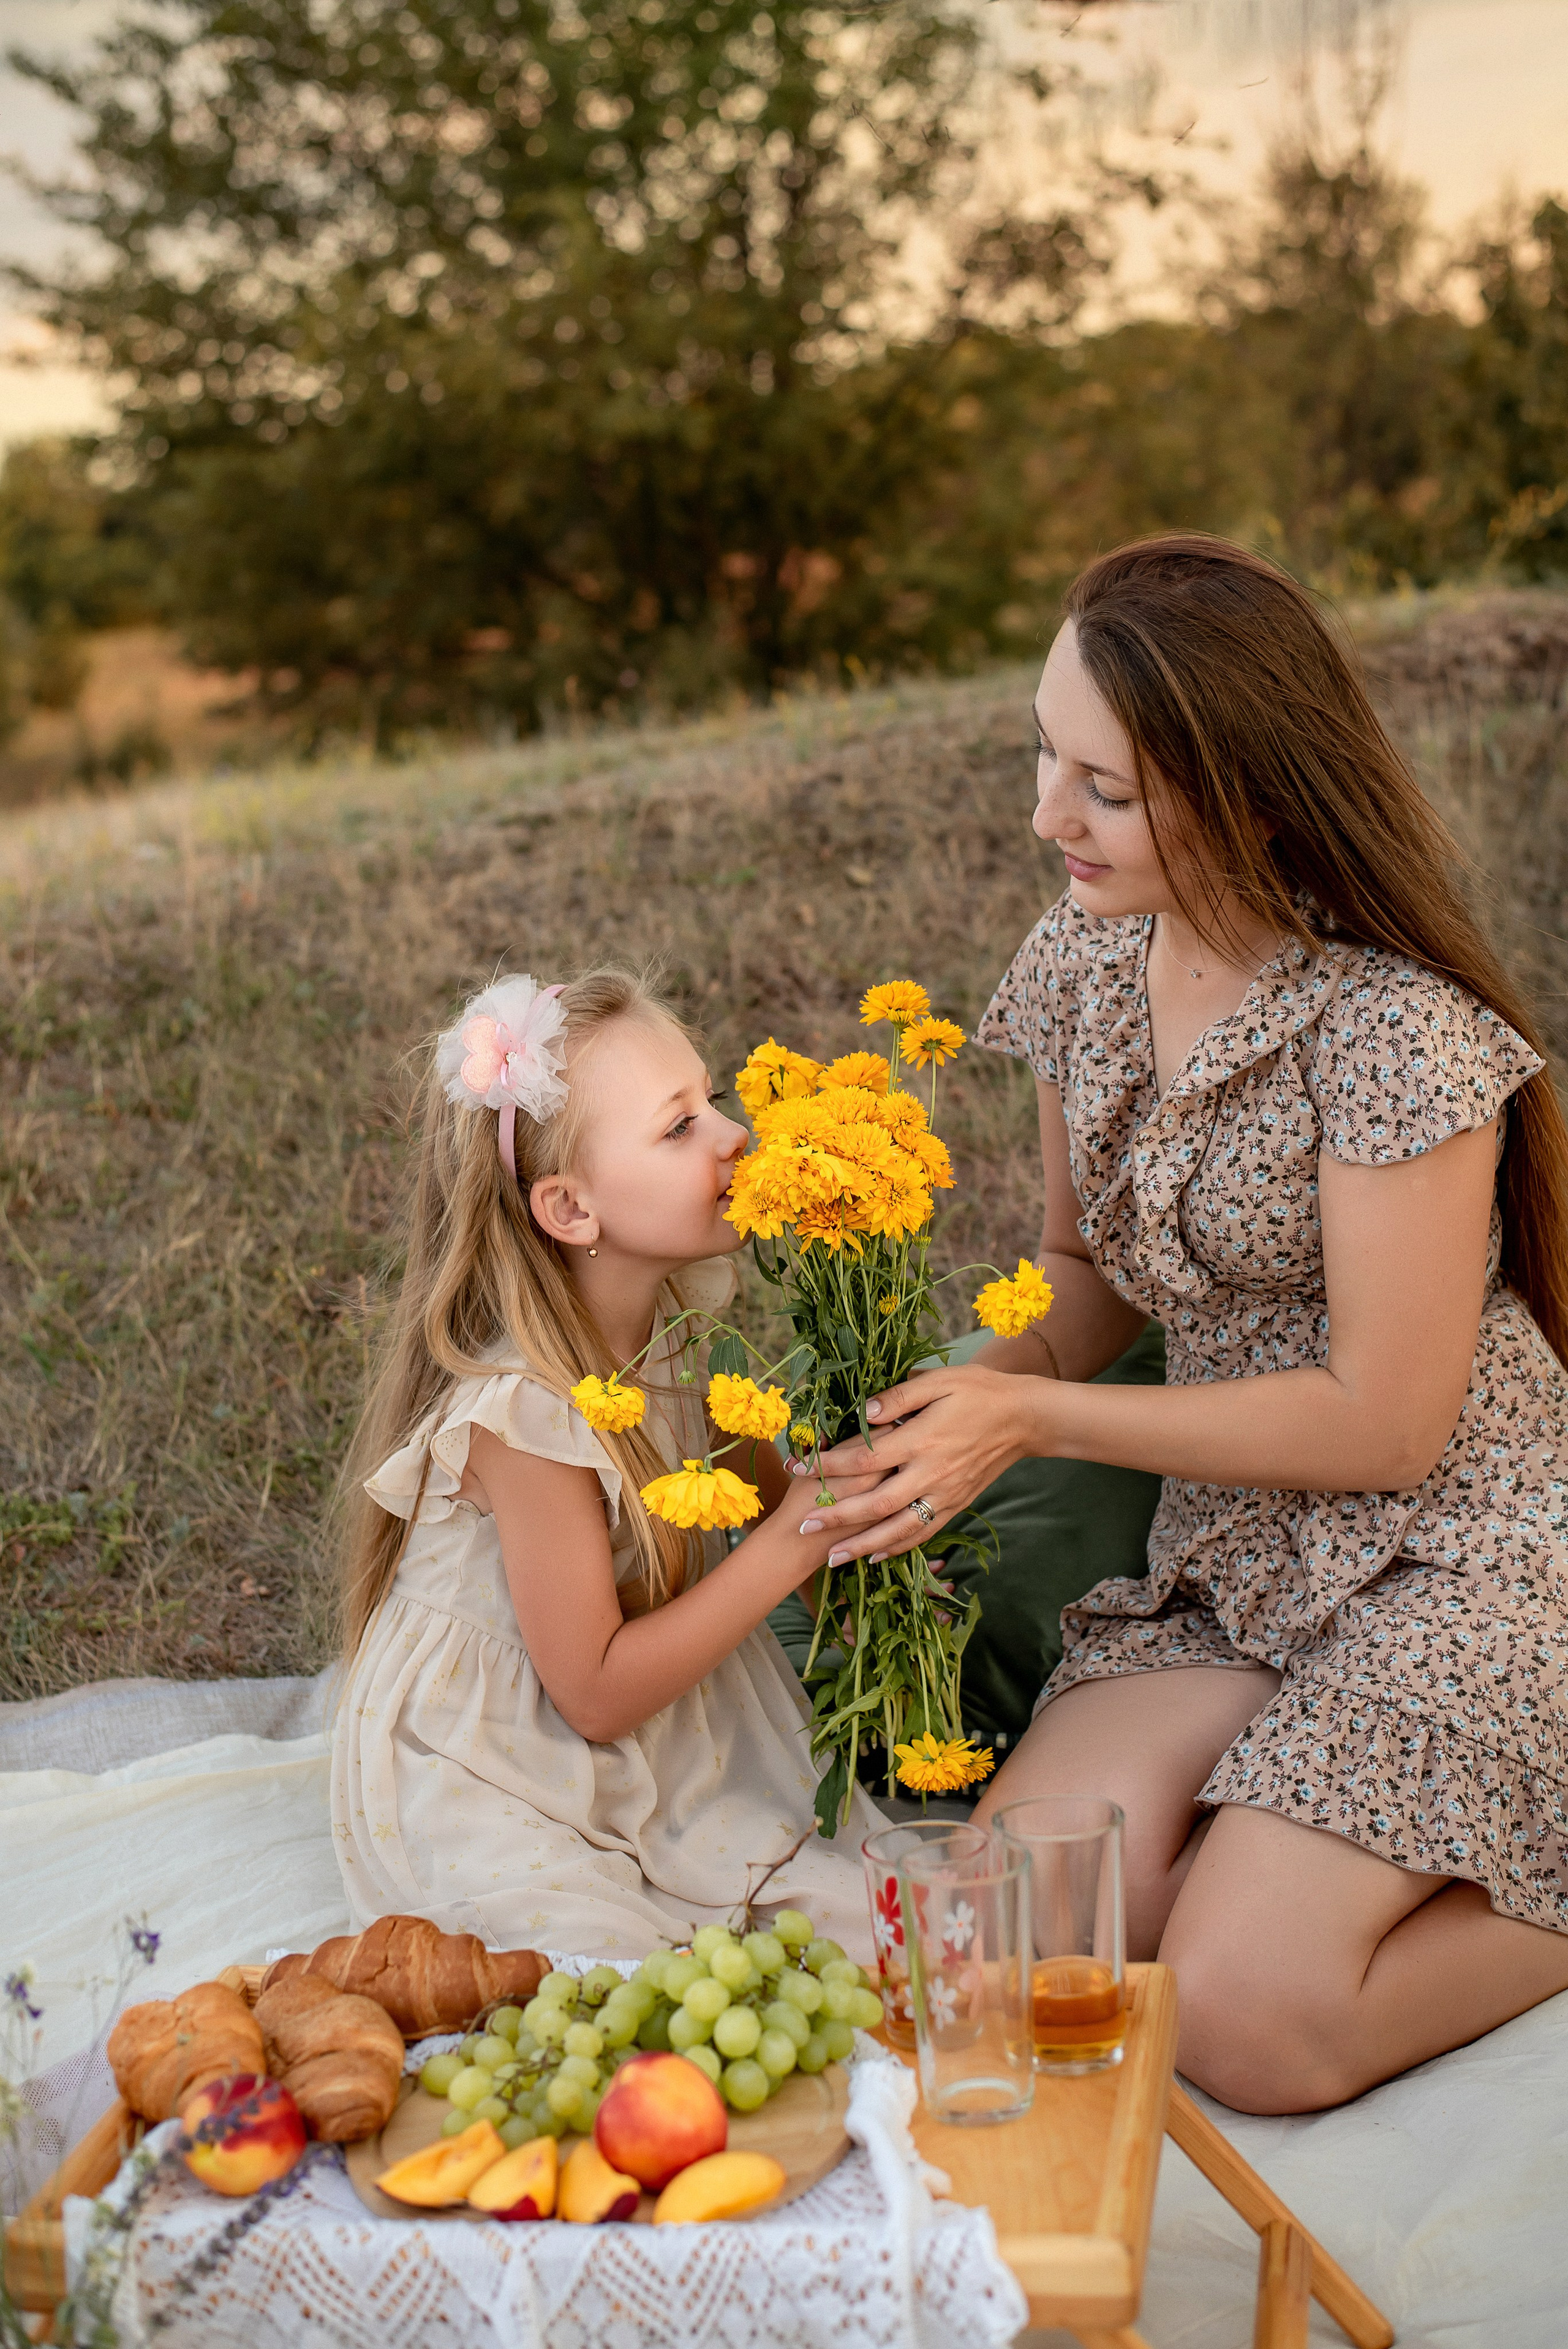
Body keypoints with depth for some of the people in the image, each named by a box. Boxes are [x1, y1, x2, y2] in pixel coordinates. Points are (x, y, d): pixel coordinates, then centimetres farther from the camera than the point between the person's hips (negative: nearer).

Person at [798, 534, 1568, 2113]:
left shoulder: (1395, 1030, -23)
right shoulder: (1081, 962, 0)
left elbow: (1386, 1424, -20)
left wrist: (1037, 1417, -20)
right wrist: (954, 1402, -9)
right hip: (1233, 1563, 7)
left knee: (1237, 2023, -19)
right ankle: (1341, 1843, 10)